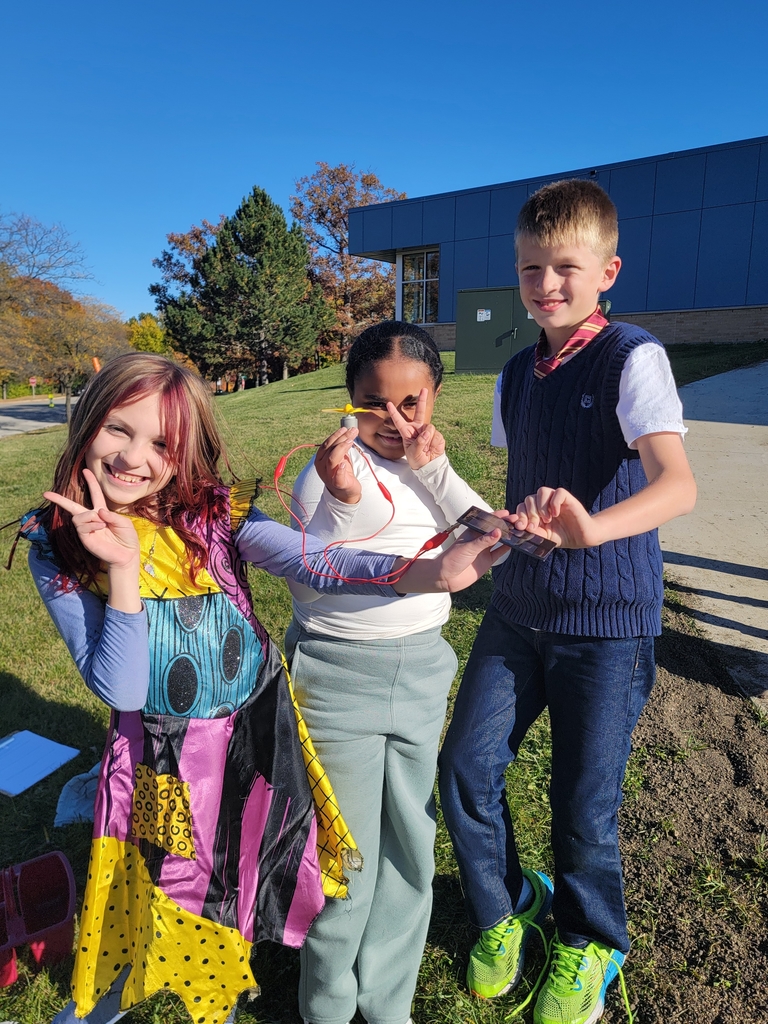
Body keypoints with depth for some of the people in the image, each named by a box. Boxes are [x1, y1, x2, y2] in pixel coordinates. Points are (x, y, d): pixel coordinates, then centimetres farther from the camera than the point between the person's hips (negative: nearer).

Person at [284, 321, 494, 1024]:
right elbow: (306, 585, -15)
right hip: (337, 674, -5)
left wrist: (433, 468, -14)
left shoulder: (430, 466, 6)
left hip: (421, 671, 5)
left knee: (410, 846, 16)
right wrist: (342, 502, -28)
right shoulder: (332, 465, -10)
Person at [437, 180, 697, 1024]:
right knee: (465, 770, 4)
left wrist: (594, 526, -43)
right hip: (519, 609, 5)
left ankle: (588, 943, 40)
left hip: (608, 621, -5)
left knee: (583, 803, 7)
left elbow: (677, 485, -27)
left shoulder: (633, 358, -12)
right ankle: (505, 908, 36)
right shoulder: (516, 376, 8)